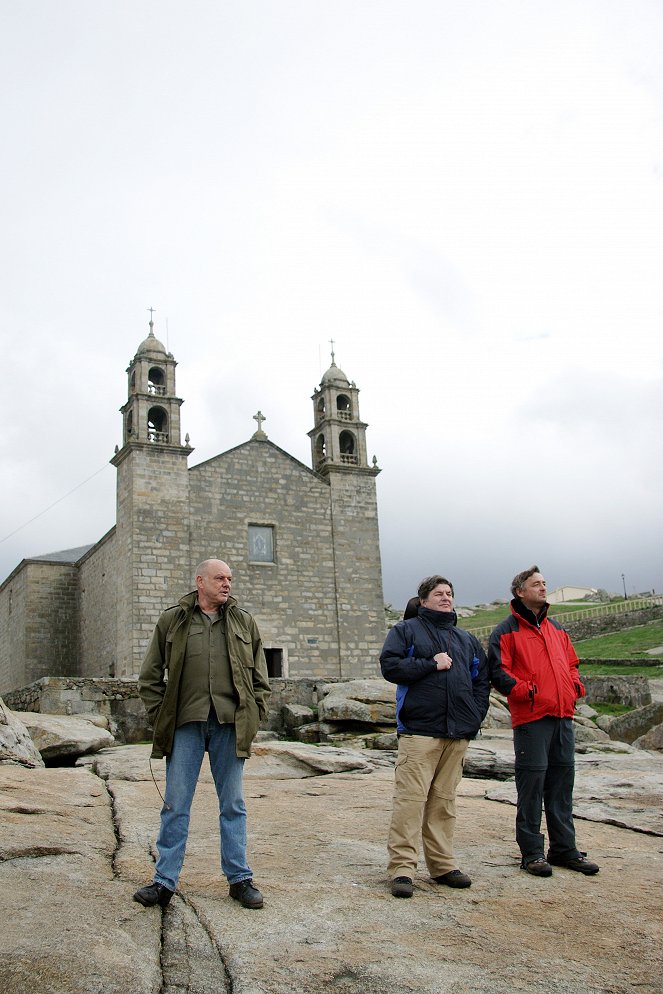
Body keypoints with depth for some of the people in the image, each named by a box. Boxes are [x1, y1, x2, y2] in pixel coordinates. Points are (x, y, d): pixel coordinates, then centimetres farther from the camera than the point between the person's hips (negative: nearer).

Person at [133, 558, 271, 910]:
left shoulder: (244, 622, 10)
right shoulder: (171, 621, 5)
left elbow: (260, 678, 13)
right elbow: (149, 677, 8)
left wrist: (254, 717, 3)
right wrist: (160, 716, -1)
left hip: (230, 724, 1)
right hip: (186, 724, -1)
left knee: (233, 805, 9)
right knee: (175, 805, 4)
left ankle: (239, 878, 19)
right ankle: (165, 880, 15)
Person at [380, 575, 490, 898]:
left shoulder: (466, 639, 21)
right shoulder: (406, 630, 6)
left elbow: (482, 679, 23)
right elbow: (389, 665, -7)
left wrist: (476, 714, 9)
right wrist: (431, 664, -10)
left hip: (458, 733, 5)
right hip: (419, 729, -5)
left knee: (444, 801, 10)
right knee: (410, 798, -9)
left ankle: (442, 864, 18)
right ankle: (402, 867, -5)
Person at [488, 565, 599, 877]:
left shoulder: (556, 628, 19)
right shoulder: (506, 630, -2)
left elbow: (571, 663, 26)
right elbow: (498, 672, -8)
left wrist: (576, 687, 8)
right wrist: (525, 691, -17)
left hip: (563, 715, 6)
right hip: (531, 718, -6)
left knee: (562, 783, 11)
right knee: (532, 783, -3)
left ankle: (564, 849, 21)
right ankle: (532, 852, 7)